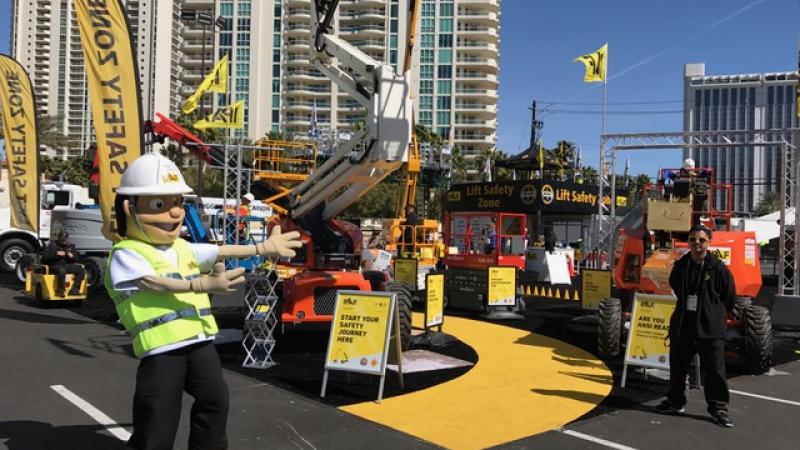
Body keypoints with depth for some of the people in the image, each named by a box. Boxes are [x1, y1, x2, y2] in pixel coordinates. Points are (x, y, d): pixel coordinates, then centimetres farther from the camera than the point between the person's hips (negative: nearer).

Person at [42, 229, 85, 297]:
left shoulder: (70, 246, 16)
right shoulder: (52, 245, 3)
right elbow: (44, 257, -7)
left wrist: (72, 256, -4)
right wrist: (56, 254, -19)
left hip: (67, 265, 5)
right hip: (55, 266, -5)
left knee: (81, 269, -17)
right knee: (62, 270, -41)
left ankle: (74, 290, -17)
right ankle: (60, 291, -25)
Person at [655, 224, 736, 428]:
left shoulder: (718, 268, -8)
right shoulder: (680, 266, 4)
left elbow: (730, 298, 1)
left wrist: (714, 316, 9)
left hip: (710, 329, -4)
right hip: (682, 327, 4)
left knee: (715, 371, 0)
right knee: (677, 367, 14)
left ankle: (718, 408, 15)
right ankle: (676, 402, 30)